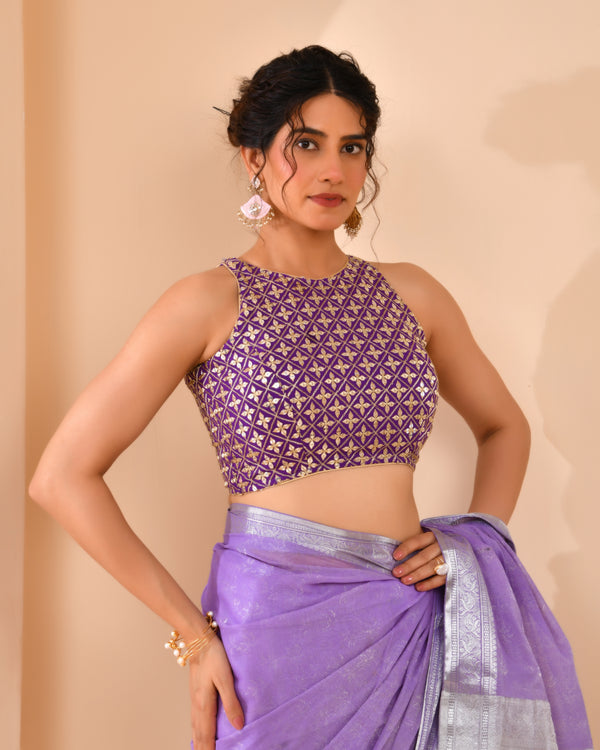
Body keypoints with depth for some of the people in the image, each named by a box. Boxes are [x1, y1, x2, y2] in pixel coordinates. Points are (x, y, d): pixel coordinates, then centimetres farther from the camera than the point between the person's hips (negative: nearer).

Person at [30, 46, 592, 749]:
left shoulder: (411, 294, 7)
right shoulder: (211, 302, -6)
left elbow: (504, 426, 21)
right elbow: (63, 476, -8)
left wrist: (475, 536, 3)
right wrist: (191, 630, -8)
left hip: (412, 630, 4)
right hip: (280, 630, -4)